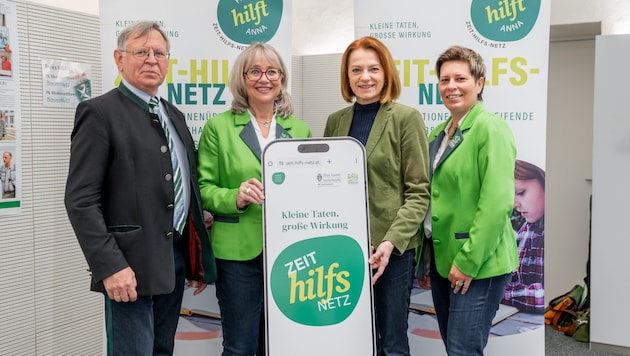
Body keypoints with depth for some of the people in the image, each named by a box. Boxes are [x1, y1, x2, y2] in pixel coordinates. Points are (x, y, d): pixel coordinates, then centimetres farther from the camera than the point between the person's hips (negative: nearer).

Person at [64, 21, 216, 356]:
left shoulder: (174, 114, 15)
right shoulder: (99, 112, -7)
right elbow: (81, 200, -14)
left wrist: (198, 258, 15)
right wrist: (110, 266, -20)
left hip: (176, 257, 7)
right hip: (132, 265, -7)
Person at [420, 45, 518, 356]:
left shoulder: (491, 128, -12)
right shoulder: (439, 132, 12)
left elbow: (497, 201, -19)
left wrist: (468, 261, -19)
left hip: (478, 264, -8)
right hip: (441, 257, 8)